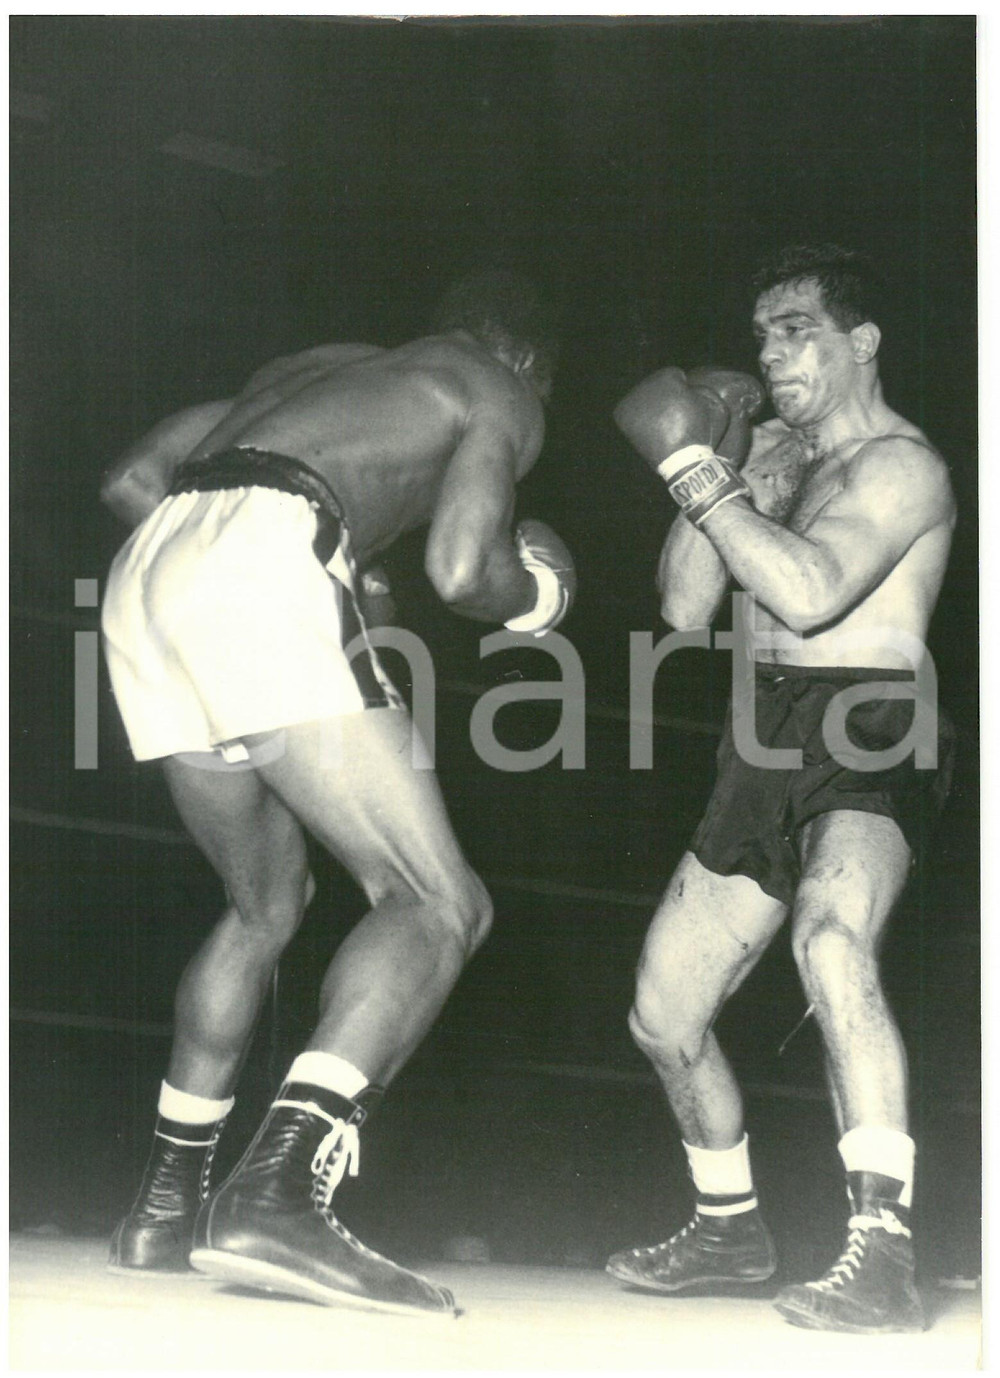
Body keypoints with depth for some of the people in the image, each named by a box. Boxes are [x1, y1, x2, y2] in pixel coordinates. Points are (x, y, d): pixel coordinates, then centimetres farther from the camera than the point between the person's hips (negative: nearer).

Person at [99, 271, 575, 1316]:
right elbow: (460, 571, -3)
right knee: (438, 905, -6)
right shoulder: (498, 395, 16)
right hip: (266, 570, -8)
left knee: (267, 901, 24)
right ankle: (277, 1192, -24)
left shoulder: (322, 366, 35)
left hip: (146, 569, 8)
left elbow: (130, 480, 30)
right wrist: (535, 594, 21)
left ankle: (167, 1204, 26)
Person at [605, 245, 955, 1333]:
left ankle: (880, 1256, -40)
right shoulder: (766, 453, 16)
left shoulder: (900, 465, -8)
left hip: (866, 739, -8)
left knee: (829, 940, -37)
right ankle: (729, 1225, 35)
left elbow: (809, 592, -25)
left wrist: (688, 464, -20)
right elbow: (684, 607, 9)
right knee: (662, 1016, 12)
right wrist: (718, 462, -2)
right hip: (764, 749, 8)